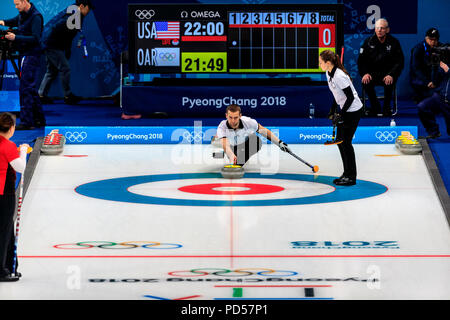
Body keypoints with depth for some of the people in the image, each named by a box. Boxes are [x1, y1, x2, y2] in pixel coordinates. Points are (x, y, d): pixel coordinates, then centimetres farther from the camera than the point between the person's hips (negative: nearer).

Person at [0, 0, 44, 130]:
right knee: (31, 88, 12)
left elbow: (35, 39, -21)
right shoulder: (22, 15, 12)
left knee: (26, 88, -13)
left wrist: (16, 38, -24)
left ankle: (26, 122, -14)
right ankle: (39, 119, 19)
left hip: (32, 55, -10)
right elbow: (14, 22, 32)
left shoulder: (36, 17, -15)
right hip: (24, 55, 10)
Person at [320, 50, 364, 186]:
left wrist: (341, 114, -21)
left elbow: (350, 97, -23)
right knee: (340, 141, 11)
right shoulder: (329, 74, 4)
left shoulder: (339, 76, -25)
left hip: (353, 111, -10)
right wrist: (333, 110, 14)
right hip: (344, 110, 10)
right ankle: (347, 174, 21)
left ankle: (351, 177, 2)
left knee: (345, 142, -6)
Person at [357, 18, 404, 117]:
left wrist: (391, 75, -23)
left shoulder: (393, 42, -2)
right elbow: (361, 60, 3)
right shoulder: (368, 42, 3)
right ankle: (375, 107, -5)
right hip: (373, 73, 2)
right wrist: (365, 73, -17)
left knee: (389, 82, -34)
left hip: (388, 73, -2)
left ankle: (387, 107, -9)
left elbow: (399, 62, -5)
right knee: (365, 82, -29)